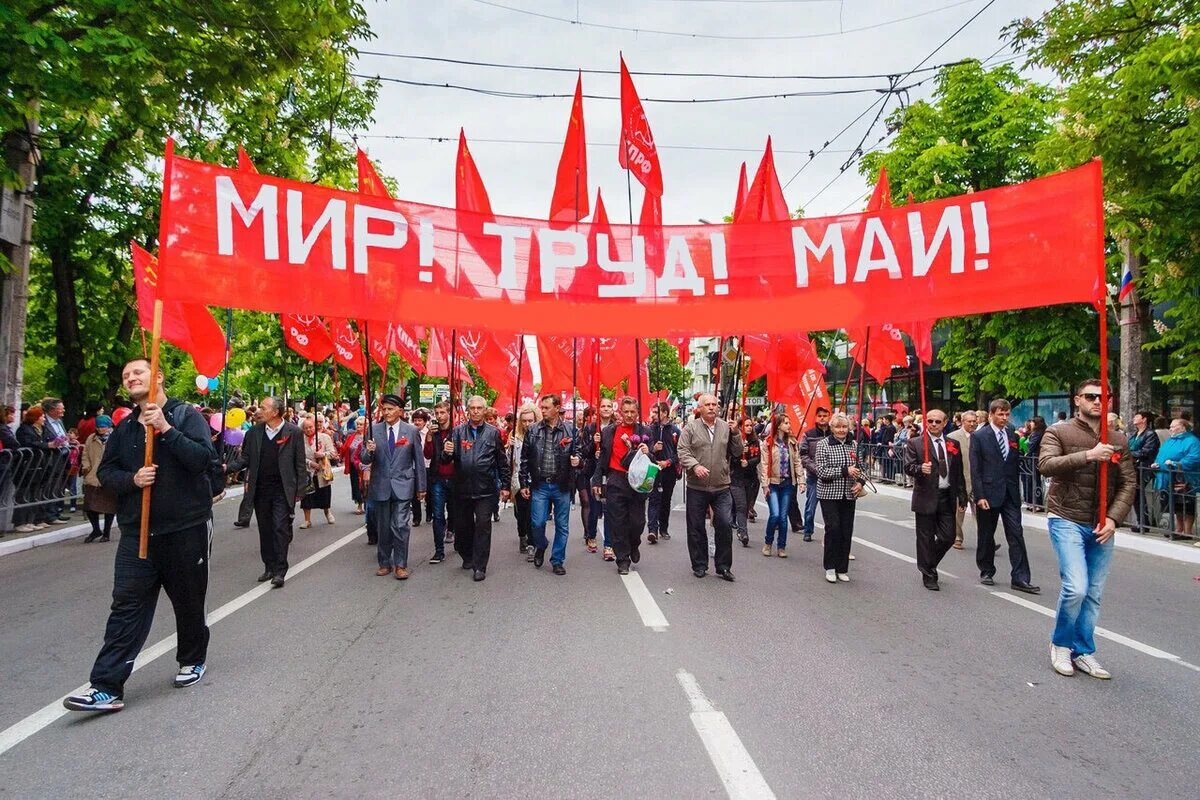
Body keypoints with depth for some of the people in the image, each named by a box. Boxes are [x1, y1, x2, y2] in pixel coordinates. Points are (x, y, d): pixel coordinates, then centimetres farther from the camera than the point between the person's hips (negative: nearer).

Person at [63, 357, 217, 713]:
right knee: (126, 606, -2)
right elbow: (105, 471, 10)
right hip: (137, 532, 4)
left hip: (186, 528, -3)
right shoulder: (124, 428, 11)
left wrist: (166, 429, -25)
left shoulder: (186, 415, -4)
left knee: (188, 601, 11)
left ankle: (193, 660, 33)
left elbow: (205, 458, -18)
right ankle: (107, 687, 1)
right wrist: (131, 479, -11)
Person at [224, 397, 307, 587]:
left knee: (280, 529, -7)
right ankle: (269, 567, 24)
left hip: (282, 491, -4)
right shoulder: (254, 432, 6)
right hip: (260, 490, 4)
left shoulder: (293, 432, -5)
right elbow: (245, 458, 9)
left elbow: (300, 464, -3)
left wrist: (299, 491, -5)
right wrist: (227, 467, -9)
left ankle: (280, 571, -1)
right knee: (265, 530, 12)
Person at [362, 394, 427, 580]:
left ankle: (400, 565, 7)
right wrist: (369, 451, -22)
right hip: (380, 486, 2)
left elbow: (419, 460, 4)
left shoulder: (411, 431, -1)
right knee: (383, 527, 11)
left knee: (401, 526, -5)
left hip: (403, 486, -2)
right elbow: (365, 460, 2)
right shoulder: (374, 430, 1)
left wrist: (421, 487, 6)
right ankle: (385, 563, 24)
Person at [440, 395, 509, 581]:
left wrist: (505, 485, 5)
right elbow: (445, 460, 4)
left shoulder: (493, 433, 4)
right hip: (462, 488, 2)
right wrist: (446, 452, -19)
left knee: (483, 526, -3)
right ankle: (467, 556, 35)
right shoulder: (457, 432, 6)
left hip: (485, 489, -2)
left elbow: (502, 462, 6)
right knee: (462, 526, 12)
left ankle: (479, 566, 4)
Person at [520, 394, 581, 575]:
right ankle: (540, 547, 29)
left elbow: (578, 451, 8)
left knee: (562, 526, 6)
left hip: (562, 486, 0)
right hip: (540, 485, 1)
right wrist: (524, 484, 4)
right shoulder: (533, 430, 2)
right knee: (537, 523, -2)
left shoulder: (570, 430, -2)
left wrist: (577, 460, -16)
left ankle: (557, 560, 21)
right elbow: (524, 458, 6)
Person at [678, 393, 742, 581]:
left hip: (721, 488, 2)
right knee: (696, 528, 7)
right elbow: (683, 452, -6)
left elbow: (737, 453, 8)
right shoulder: (690, 428, 0)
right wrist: (695, 466, -23)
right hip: (696, 488, -1)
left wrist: (735, 433, -5)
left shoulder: (726, 428, 7)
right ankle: (699, 565, 22)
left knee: (725, 525, -3)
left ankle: (723, 566, 12)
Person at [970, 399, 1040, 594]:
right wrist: (979, 496, -13)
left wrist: (1017, 490, 7)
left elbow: (1016, 465, 12)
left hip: (1010, 493, 3)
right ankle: (986, 572, 25)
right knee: (986, 536, 9)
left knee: (1016, 535, -1)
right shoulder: (979, 436, -5)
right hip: (988, 493, -3)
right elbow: (975, 469, -8)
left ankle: (1020, 579, 1)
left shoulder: (1013, 435, 7)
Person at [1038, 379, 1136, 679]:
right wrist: (1088, 455, -29)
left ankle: (1083, 652, 25)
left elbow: (1128, 483, 5)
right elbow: (1046, 465, -19)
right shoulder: (1059, 432, -3)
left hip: (1101, 526, 5)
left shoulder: (1119, 440, 9)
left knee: (1094, 594, 9)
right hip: (1067, 520, -4)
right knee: (1076, 587, -14)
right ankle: (1060, 644, 10)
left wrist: (1112, 518, -8)